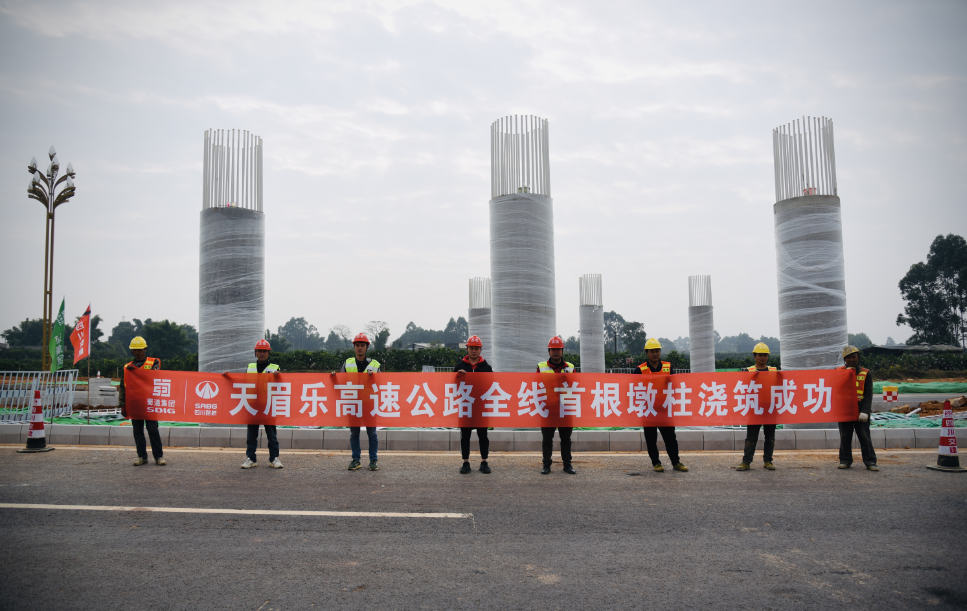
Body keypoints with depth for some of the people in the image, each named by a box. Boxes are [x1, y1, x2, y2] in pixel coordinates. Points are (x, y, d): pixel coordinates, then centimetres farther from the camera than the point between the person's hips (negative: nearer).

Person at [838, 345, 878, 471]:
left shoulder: (865, 373, 4)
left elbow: (868, 395, -2)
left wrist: (864, 411, -14)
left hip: (860, 411, -1)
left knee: (864, 436, 0)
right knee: (845, 437, 7)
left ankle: (870, 461, 8)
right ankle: (845, 460, 16)